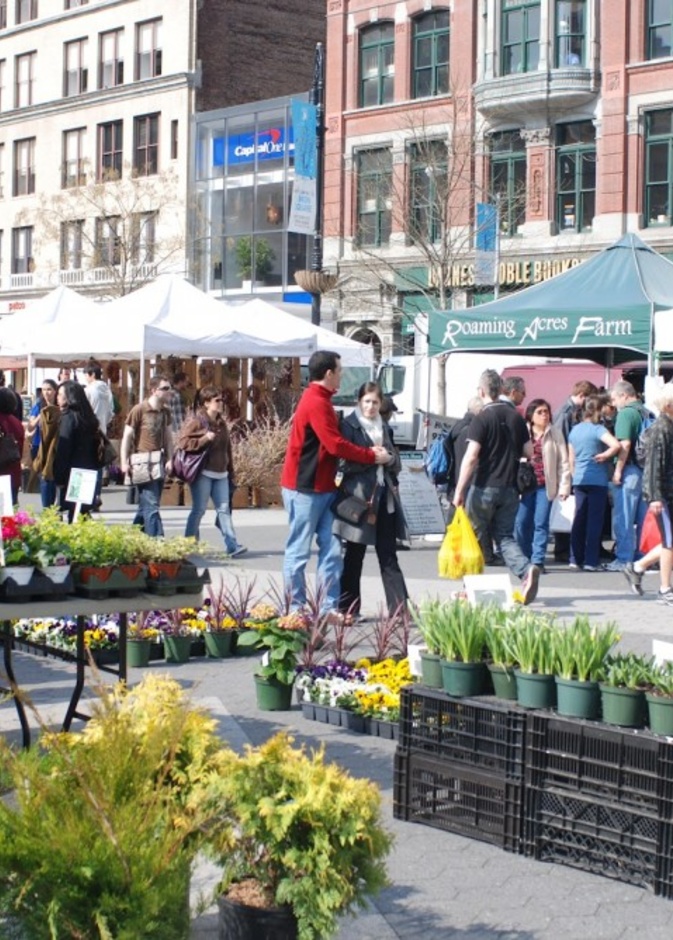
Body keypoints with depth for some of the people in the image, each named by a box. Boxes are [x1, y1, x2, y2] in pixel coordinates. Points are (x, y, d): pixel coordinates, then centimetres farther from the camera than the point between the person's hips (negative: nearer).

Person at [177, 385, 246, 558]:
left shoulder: (221, 422, 16)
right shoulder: (195, 421, -6)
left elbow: (227, 448, 21)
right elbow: (182, 442, -15)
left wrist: (230, 471, 19)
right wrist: (204, 439, -21)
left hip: (220, 474, 6)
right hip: (203, 473, -6)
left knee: (224, 509, 0)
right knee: (199, 509, -2)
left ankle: (232, 545, -6)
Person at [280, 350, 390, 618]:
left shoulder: (320, 401, 15)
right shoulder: (316, 403, -17)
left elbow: (335, 442, 16)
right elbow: (336, 445, -20)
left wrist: (369, 450, 3)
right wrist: (373, 457, -11)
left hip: (322, 487, 10)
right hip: (305, 488, -10)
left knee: (331, 550, 6)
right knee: (299, 551, -2)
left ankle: (328, 607, 9)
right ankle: (295, 609, 4)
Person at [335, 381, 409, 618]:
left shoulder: (382, 426, 16)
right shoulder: (349, 425, -1)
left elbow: (397, 463, 15)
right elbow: (344, 462, -10)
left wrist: (387, 457, -5)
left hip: (385, 496, 5)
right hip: (359, 496, -5)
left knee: (388, 556, 2)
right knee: (354, 555, 4)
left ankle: (399, 608, -1)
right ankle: (347, 608, 12)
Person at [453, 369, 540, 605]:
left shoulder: (482, 418, -10)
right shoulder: (516, 417, 6)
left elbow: (471, 457, -17)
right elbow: (529, 452, 10)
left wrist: (459, 490, -14)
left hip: (485, 487, -5)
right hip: (510, 488, 5)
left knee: (475, 538, 8)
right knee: (505, 537, 9)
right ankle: (526, 570, -16)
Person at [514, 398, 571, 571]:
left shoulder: (555, 434, 4)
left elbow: (563, 462, 2)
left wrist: (564, 487, -5)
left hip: (545, 485, -1)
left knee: (541, 523, -5)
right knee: (521, 523, 2)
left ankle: (537, 561, -1)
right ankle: (525, 558, 19)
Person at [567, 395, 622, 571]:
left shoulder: (575, 430, 9)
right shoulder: (597, 429, -11)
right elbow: (616, 445, -27)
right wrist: (604, 455, -10)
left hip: (579, 479, 6)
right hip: (597, 480, -6)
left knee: (579, 519, 11)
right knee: (595, 520, -2)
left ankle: (575, 559, 12)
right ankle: (591, 561, -2)